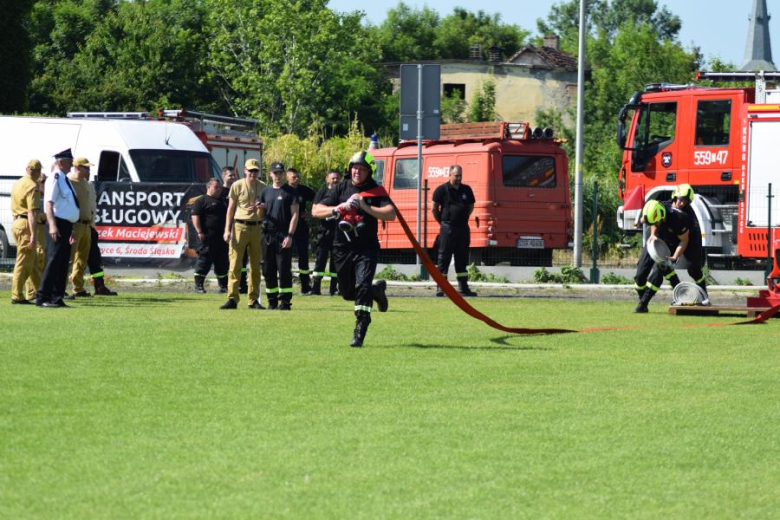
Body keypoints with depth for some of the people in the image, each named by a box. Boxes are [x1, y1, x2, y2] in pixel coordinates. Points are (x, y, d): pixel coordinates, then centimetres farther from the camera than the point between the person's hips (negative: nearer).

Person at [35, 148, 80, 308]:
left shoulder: (65, 180, 17)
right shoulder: (55, 179, -11)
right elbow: (49, 203, -19)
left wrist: (72, 228, 24)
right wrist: (52, 225, -28)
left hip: (66, 225, 9)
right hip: (58, 225, -9)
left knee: (63, 262, 10)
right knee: (54, 261, -10)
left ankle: (57, 297, 13)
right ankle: (42, 297, -9)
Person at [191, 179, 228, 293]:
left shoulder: (223, 201, 19)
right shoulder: (201, 201, -3)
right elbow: (195, 216, -10)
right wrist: (199, 232, -18)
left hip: (221, 237, 7)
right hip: (207, 236, -7)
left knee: (223, 262, 9)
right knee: (204, 260, -7)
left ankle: (223, 286, 16)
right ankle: (199, 285, -2)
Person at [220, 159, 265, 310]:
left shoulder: (263, 187, 9)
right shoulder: (237, 186, 1)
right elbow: (230, 208, 1)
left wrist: (259, 207, -13)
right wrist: (227, 230, -6)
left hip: (257, 227, 3)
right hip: (239, 226, -3)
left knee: (255, 265, 5)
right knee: (235, 264, -7)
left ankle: (254, 300, 11)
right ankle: (232, 299, -7)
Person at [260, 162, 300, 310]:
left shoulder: (290, 191, 1)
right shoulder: (266, 192, 16)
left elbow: (295, 214, -5)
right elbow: (261, 214, 19)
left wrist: (290, 235, -13)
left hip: (283, 235, -5)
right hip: (268, 234, 5)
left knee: (284, 269, -7)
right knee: (268, 269, 6)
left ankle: (285, 301, -5)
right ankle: (272, 301, 13)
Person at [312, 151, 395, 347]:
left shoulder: (376, 191, -2)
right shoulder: (340, 188, 4)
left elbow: (391, 214, -17)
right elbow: (316, 211, -2)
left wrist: (365, 207, -22)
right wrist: (339, 208, -17)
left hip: (366, 248, -3)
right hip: (342, 247, 4)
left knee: (362, 287, -19)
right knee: (348, 292, 14)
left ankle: (360, 331, -15)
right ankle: (376, 290, 43)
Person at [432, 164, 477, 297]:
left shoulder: (466, 190, 9)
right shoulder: (442, 190, -5)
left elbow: (471, 207, 21)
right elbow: (435, 208, 1)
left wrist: (463, 219, 14)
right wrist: (442, 222, 4)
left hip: (463, 228, 5)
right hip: (448, 229, -5)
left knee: (462, 259, 8)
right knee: (444, 258, -3)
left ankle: (463, 288, 12)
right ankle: (441, 287, -1)